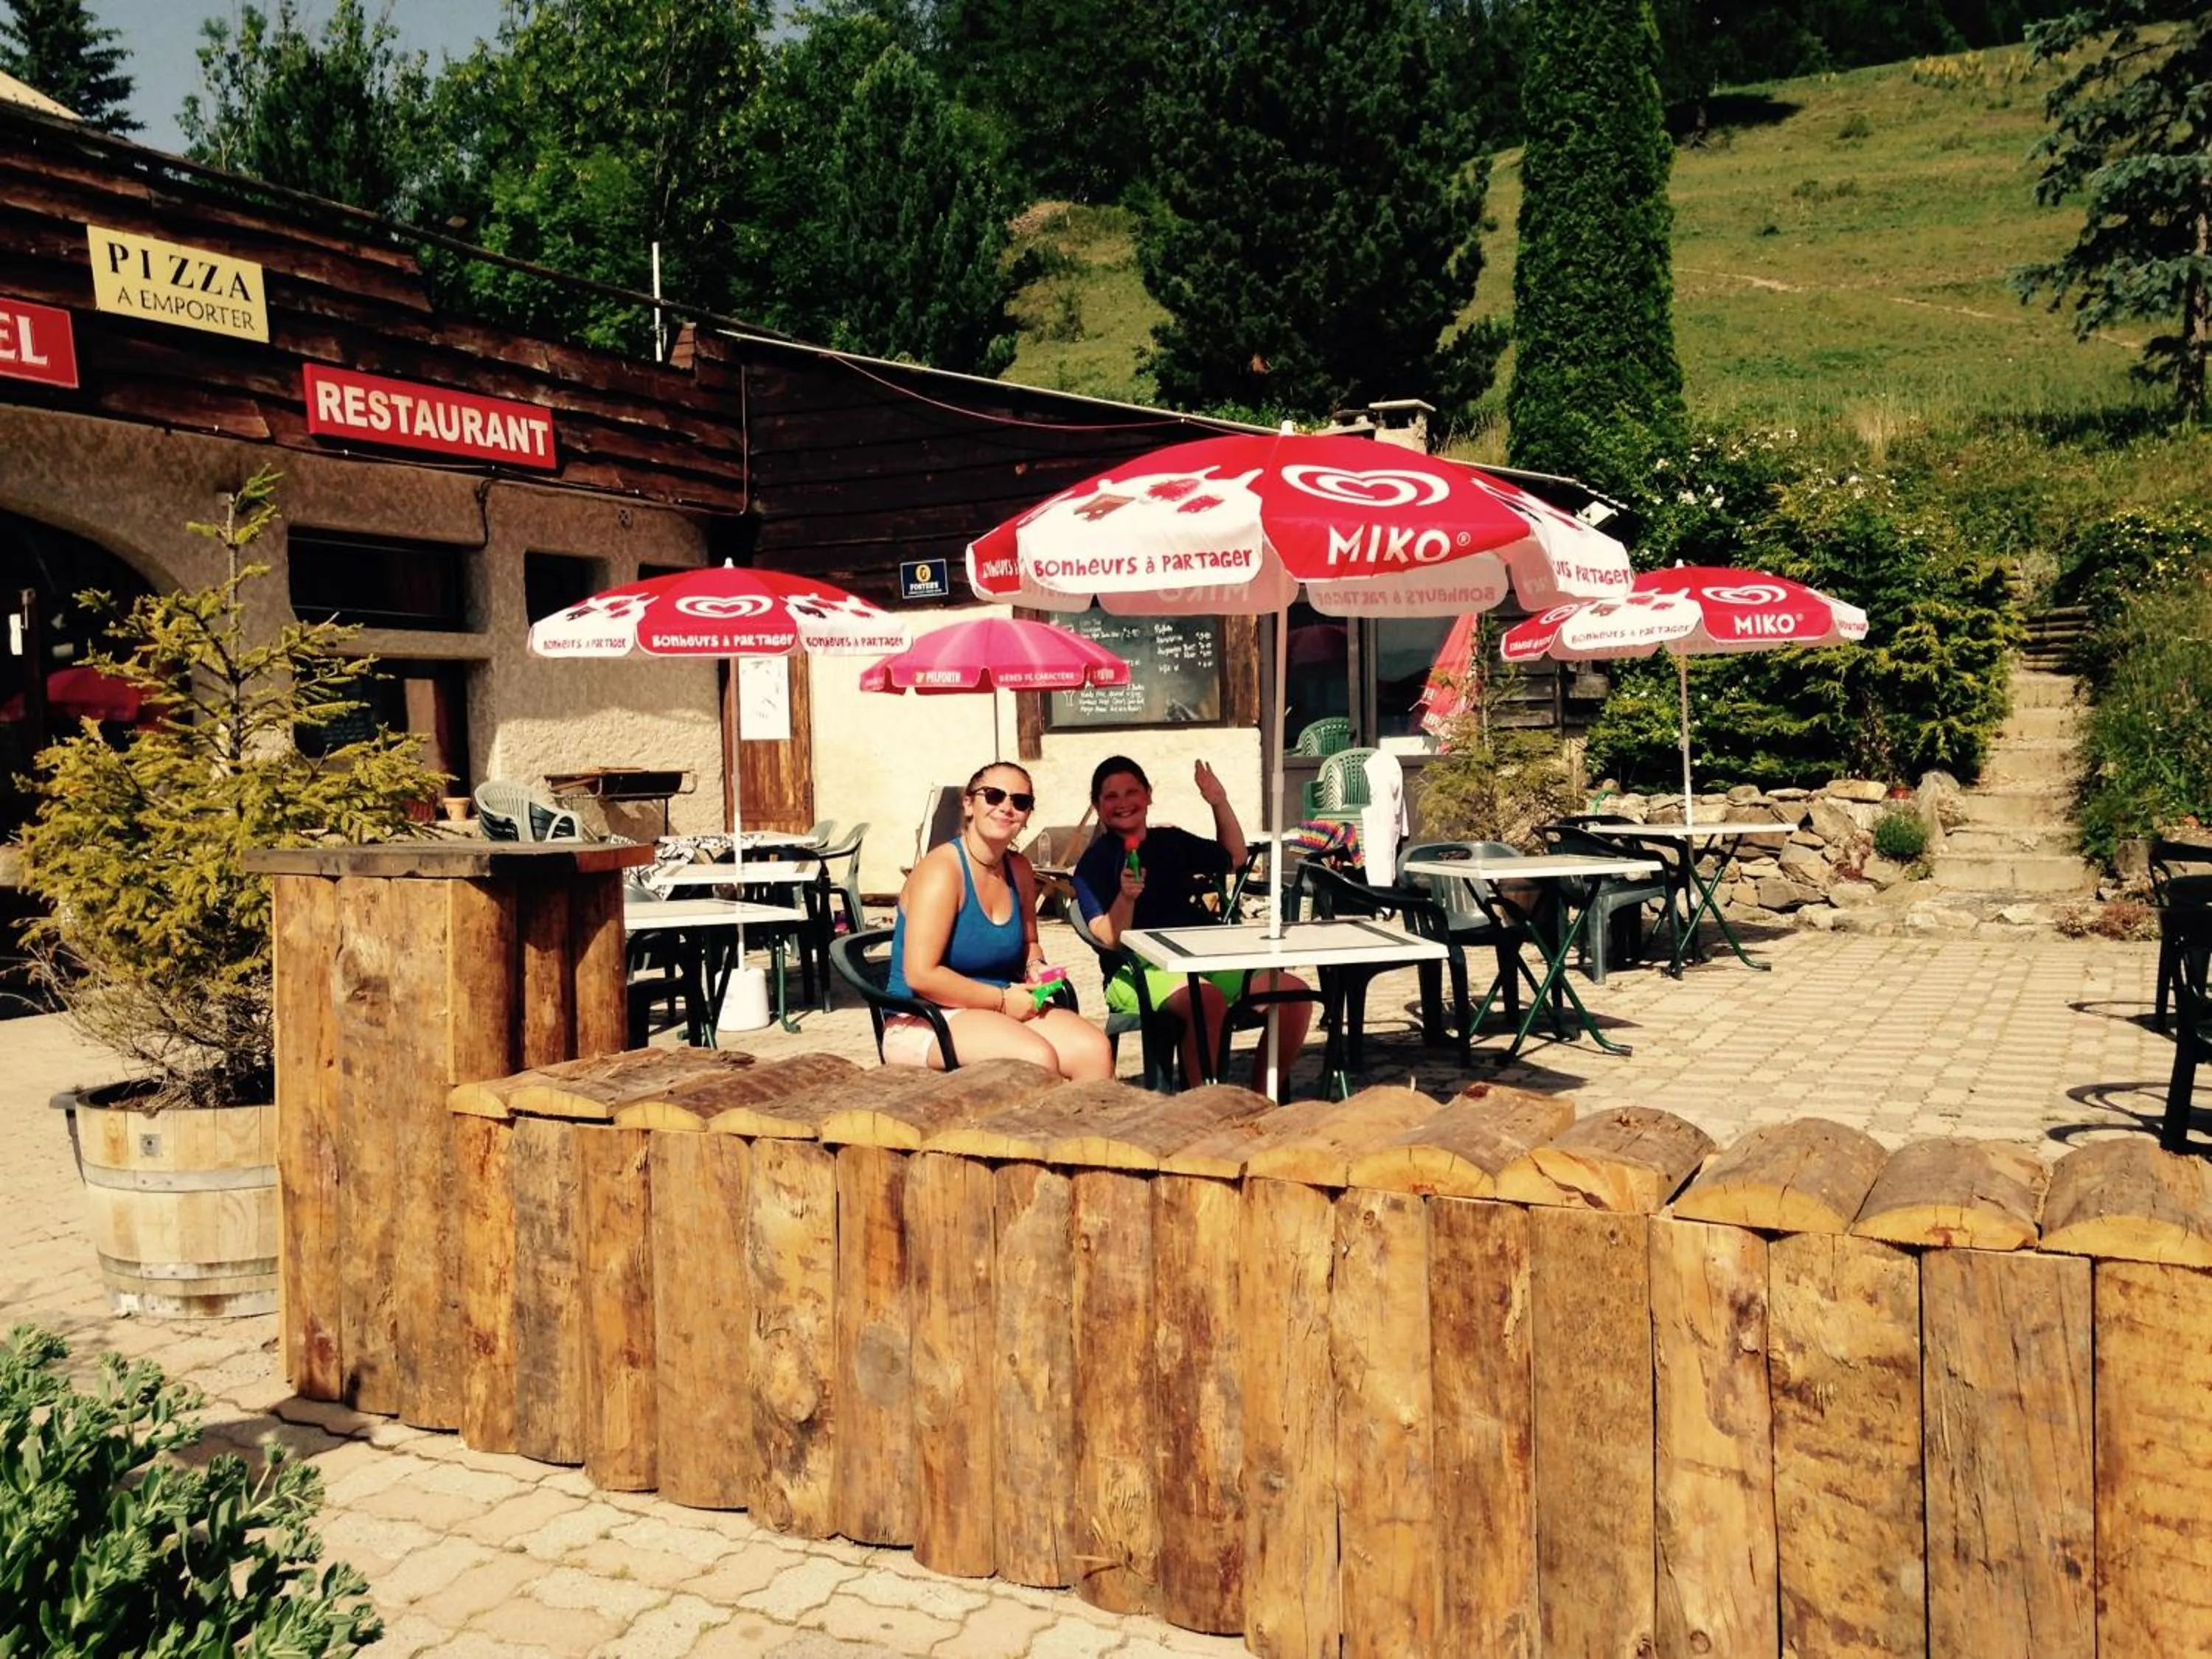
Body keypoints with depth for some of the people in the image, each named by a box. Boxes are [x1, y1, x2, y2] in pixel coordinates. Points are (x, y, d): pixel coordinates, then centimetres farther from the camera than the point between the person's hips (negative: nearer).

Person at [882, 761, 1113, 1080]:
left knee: (1095, 1050, -16)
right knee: (1037, 1058, -31)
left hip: (1001, 1008, 7)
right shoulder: (942, 870, -15)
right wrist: (1003, 999, -17)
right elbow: (921, 976, -21)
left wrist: (1034, 967, 2)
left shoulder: (1019, 870, 8)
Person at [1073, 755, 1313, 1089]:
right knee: (1209, 1000, -38)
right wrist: (1125, 897, -28)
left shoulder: (1170, 840, 18)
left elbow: (1234, 858, 32)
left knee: (1294, 992, -14)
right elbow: (1109, 939, -10)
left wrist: (1220, 803, 19)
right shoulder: (1095, 862, 0)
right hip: (1140, 970, -6)